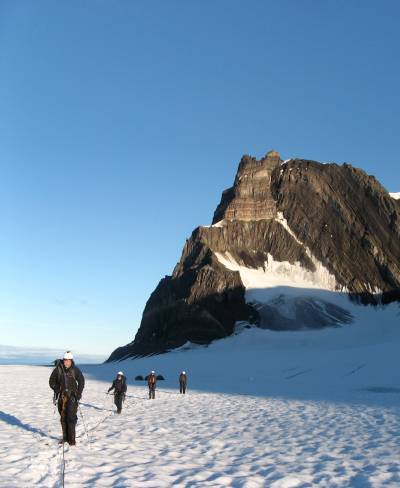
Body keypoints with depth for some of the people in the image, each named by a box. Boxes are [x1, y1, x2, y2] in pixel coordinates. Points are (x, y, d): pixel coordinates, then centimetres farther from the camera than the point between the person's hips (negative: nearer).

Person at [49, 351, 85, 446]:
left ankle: (71, 439, -4)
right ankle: (65, 437, 20)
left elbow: (81, 381, 5)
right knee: (63, 417, 9)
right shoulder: (58, 369, -2)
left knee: (71, 417, -10)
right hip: (61, 396, 2)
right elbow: (51, 381, 9)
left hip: (72, 396, -2)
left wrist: (79, 393, -3)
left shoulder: (75, 370, -4)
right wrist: (57, 389, -5)